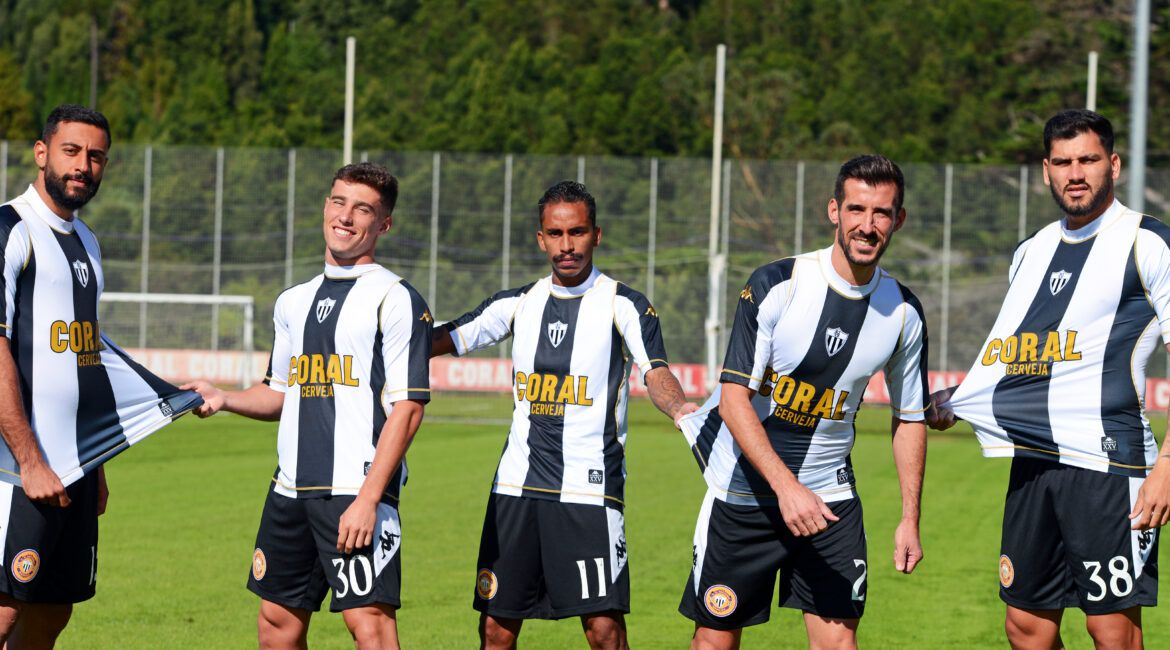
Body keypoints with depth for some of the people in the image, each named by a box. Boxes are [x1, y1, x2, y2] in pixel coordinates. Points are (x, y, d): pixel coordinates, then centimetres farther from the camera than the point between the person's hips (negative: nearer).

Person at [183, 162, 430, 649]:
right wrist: (223, 399, 7)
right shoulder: (294, 302, 17)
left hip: (358, 490, -7)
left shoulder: (395, 299, -5)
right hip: (291, 488, 7)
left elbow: (407, 408, -11)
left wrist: (368, 499, -18)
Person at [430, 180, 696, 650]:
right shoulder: (518, 304, 12)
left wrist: (680, 409, -34)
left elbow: (656, 373, -12)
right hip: (517, 486, 4)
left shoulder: (624, 305, 0)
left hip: (590, 488, -4)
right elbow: (443, 340, 14)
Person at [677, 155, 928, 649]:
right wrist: (785, 486, -26)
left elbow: (909, 418, 10)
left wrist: (910, 519, 5)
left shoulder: (903, 312, -2)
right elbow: (734, 398, -17)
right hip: (744, 491, -2)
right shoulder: (776, 285, -15)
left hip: (830, 494, 3)